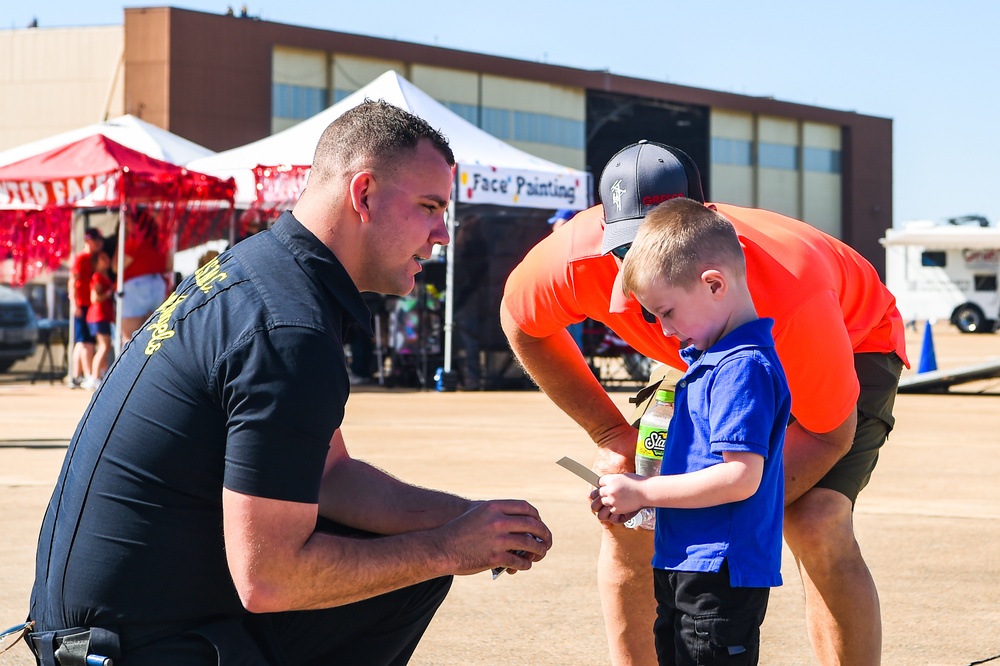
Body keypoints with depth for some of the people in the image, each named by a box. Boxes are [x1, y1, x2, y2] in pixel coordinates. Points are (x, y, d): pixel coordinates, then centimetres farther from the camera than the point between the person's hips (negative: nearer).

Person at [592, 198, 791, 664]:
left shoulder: (743, 368, -18)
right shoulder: (711, 358, 14)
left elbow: (740, 478, -25)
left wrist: (643, 492, -18)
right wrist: (635, 493, 7)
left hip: (721, 576, -11)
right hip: (686, 568, 11)